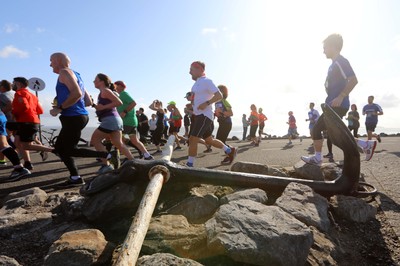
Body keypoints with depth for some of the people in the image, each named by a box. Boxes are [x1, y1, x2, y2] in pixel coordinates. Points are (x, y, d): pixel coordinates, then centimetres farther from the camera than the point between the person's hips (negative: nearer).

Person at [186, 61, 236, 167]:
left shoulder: (206, 81, -12)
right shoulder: (197, 82, 15)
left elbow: (219, 96, -18)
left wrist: (206, 103, -25)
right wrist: (191, 105, 13)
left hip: (204, 116, -10)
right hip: (198, 115, 10)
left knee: (192, 140, -12)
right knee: (209, 140, 18)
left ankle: (189, 165, -3)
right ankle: (230, 151, 33)